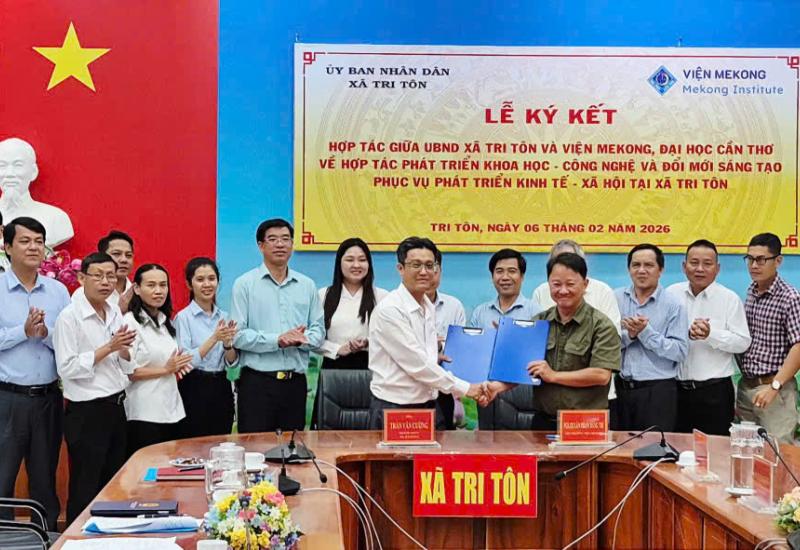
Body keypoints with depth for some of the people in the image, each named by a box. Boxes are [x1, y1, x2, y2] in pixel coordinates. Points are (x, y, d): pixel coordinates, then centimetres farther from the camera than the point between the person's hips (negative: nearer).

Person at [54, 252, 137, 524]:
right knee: (85, 490, 3)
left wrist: (124, 349, -7)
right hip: (86, 412, -7)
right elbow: (67, 367, -19)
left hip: (115, 407, 7)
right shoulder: (69, 316, -12)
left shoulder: (115, 313, 9)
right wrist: (108, 348, -18)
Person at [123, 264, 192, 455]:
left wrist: (176, 367, 7)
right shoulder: (130, 322, -10)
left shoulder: (166, 322, 15)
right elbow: (127, 372, -17)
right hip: (144, 415, -7)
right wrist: (165, 370, -12)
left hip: (171, 409, 8)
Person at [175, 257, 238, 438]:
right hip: (194, 389, -5)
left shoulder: (225, 316, 9)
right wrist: (214, 338, -22)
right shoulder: (183, 317, -6)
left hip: (221, 389, 5)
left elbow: (232, 363, 7)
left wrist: (228, 343, -12)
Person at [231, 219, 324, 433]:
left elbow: (318, 329, 9)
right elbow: (237, 335, -7)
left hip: (295, 382, 3)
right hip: (257, 382, -3)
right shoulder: (245, 284, 0)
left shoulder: (307, 285, 11)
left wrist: (301, 339, -12)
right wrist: (277, 340, -17)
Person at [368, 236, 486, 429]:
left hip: (428, 405, 7)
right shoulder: (389, 310, -16)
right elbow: (417, 365, -18)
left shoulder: (428, 307, 10)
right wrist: (464, 388, -13)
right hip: (394, 409, -7)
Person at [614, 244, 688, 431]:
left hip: (657, 390, -3)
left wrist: (645, 332, -15)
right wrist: (628, 335, -16)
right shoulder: (616, 298, 7)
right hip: (619, 388, 3)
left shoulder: (672, 305, -2)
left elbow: (681, 351, -12)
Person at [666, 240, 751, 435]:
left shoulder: (729, 299, -1)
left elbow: (743, 342, -5)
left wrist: (711, 334, -18)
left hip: (715, 390, -2)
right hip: (677, 388, 3)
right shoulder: (671, 294, 5)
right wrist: (686, 335, -14)